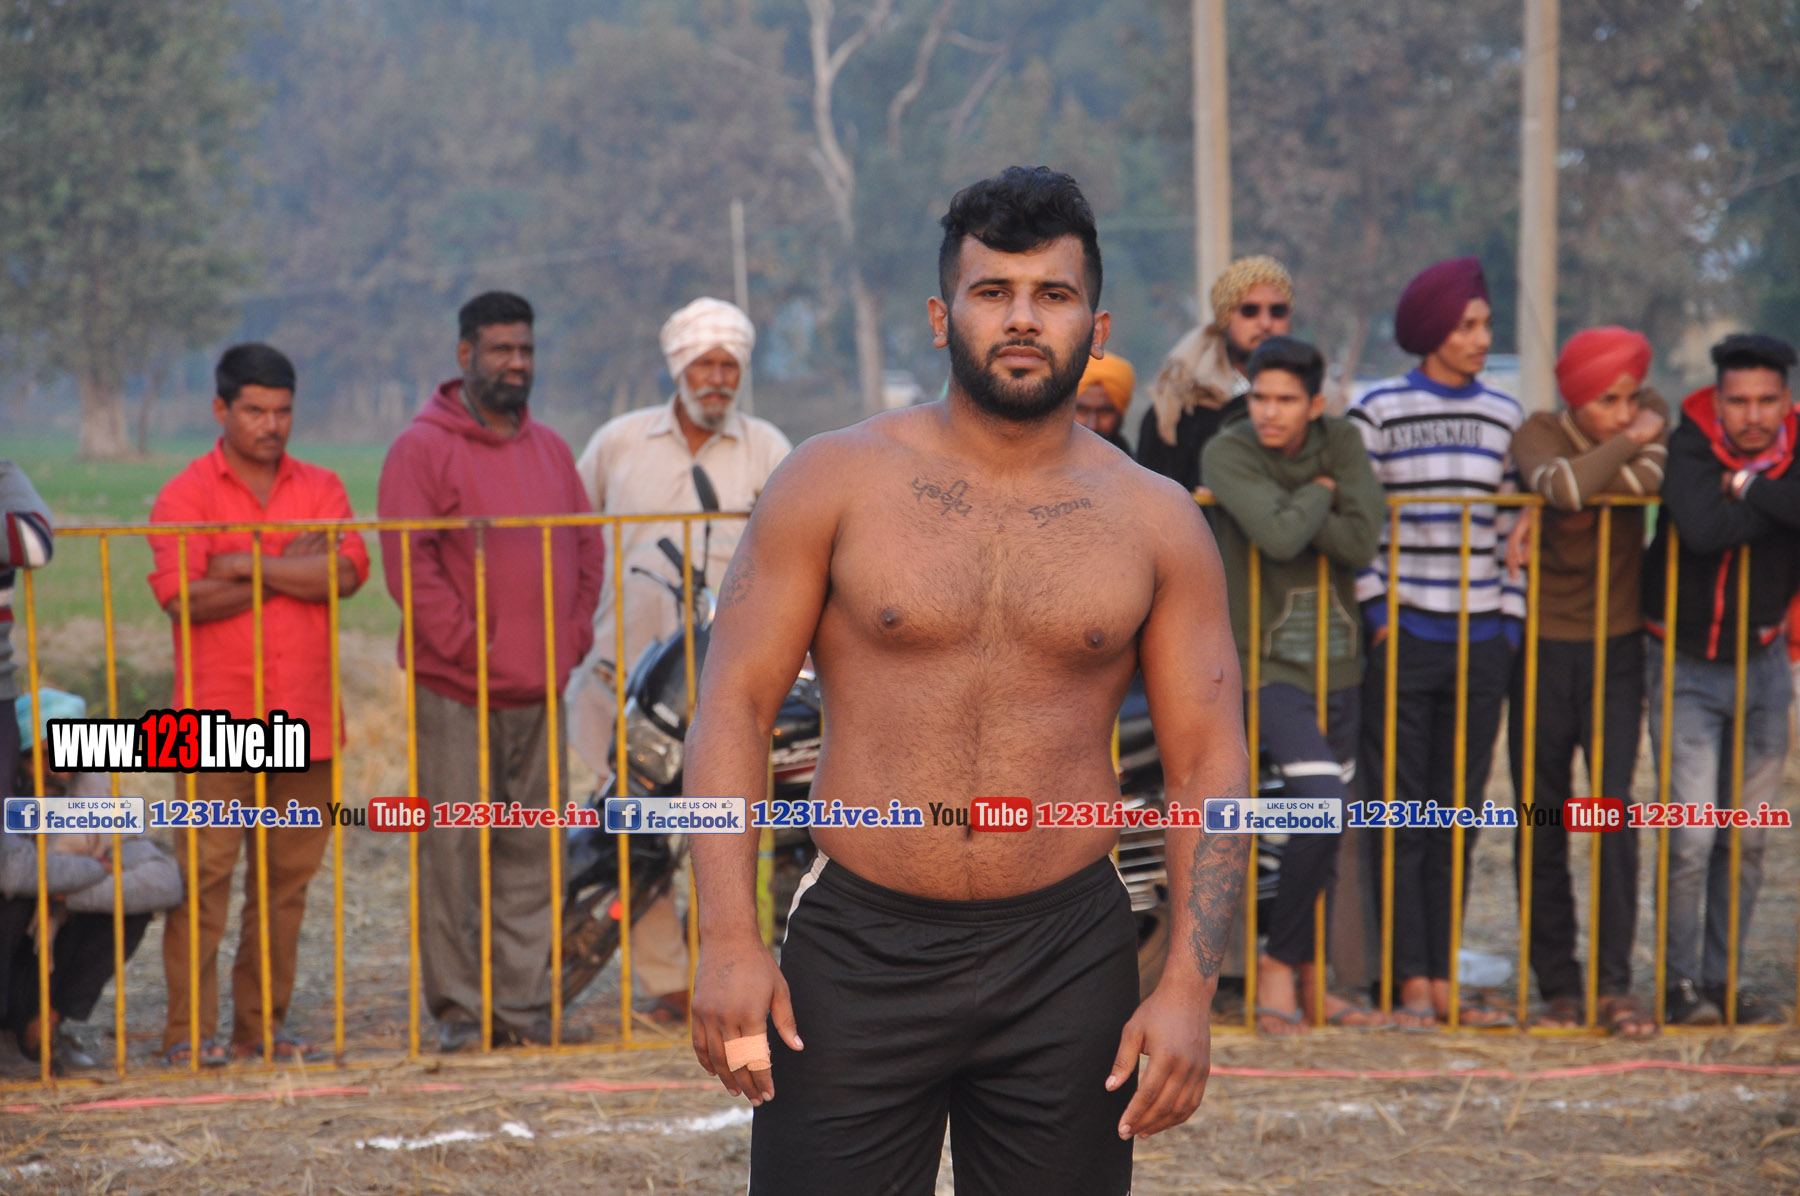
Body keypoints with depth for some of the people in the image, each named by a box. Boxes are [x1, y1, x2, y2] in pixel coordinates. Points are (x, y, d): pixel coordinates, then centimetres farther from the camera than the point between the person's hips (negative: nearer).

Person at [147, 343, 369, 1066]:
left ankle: (261, 1026, 13)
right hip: (217, 721, -4)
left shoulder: (320, 489, 12)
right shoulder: (185, 495, 2)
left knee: (286, 879, 6)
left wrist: (245, 565, -10)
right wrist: (292, 569, -7)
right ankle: (189, 1033, -4)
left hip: (306, 721, 4)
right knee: (203, 875, -7)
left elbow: (346, 572, -6)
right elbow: (184, 597, -13)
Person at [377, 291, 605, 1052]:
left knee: (531, 851, 7)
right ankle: (457, 1010, 0)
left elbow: (588, 546, 20)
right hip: (456, 693, -6)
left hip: (539, 689, 6)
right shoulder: (423, 448, -4)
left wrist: (572, 635, 6)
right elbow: (407, 562, -11)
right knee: (453, 849, -5)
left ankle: (524, 1003, 12)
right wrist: (466, 647, -13)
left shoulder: (549, 449, 16)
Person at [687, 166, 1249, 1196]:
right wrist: (729, 940, -11)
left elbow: (1209, 763, 4)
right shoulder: (834, 482, 0)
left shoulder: (1157, 523, 4)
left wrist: (1188, 990, -6)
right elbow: (735, 705, -2)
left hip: (1068, 959, 1)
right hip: (857, 951, -1)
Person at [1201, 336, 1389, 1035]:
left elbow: (1362, 540, -11)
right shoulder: (1227, 453, -11)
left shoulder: (1339, 443, 2)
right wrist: (1317, 496, -10)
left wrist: (1301, 509, -17)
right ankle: (1278, 963, -7)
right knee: (1322, 802, -21)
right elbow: (1279, 536, -26)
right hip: (1266, 662, -5)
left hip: (1336, 661, 6)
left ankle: (1306, 977, 23)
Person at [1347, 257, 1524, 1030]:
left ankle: (1442, 979, 10)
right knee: (1399, 813, -3)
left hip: (1480, 640, 4)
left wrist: (1511, 621, 7)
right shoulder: (1375, 411, -1)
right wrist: (1376, 614, -7)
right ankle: (1412, 984, 0)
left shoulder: (1502, 416, 11)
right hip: (1402, 639, -4)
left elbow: (1513, 528, 14)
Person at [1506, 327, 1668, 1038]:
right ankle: (1558, 987, 9)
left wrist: (1558, 503, -19)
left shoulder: (1649, 417, 1)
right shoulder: (1539, 433, -8)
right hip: (1543, 651, -1)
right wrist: (1627, 444, -18)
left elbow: (1650, 477, -19)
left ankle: (1616, 986, -6)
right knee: (1539, 826, 1)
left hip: (1617, 650, 1)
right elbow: (1560, 484, -31)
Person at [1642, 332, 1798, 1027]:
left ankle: (1722, 980, 19)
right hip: (1688, 664, -4)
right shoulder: (1689, 448, -15)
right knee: (1692, 837, -11)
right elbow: (1703, 528, -34)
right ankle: (1680, 983, 2)